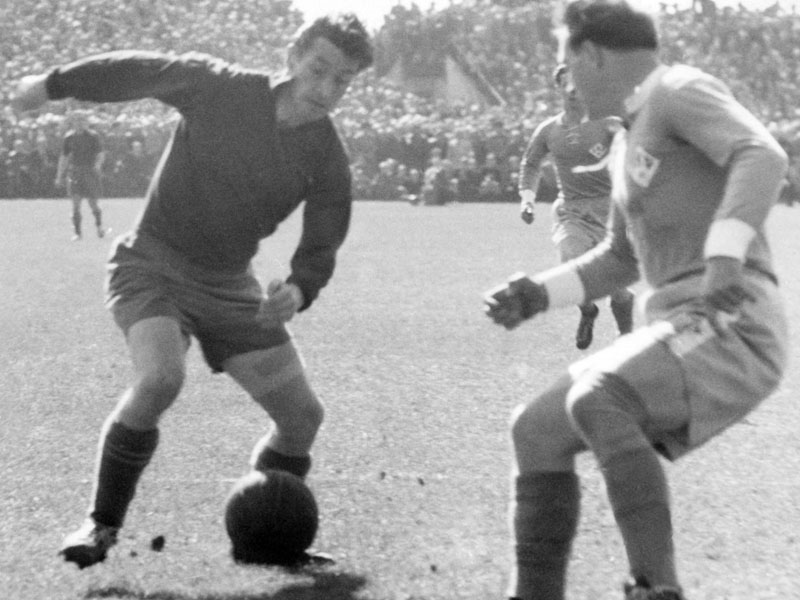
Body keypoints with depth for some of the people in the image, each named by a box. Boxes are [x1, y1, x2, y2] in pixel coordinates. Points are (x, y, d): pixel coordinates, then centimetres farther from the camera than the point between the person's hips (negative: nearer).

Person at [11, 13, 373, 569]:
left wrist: (299, 290, -24)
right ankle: (102, 524, -15)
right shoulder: (219, 88, -17)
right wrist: (53, 84, 6)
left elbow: (322, 245, -1)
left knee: (303, 414, 1)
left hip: (231, 286, 5)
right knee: (160, 377, -32)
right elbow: (138, 71, -4)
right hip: (154, 267, -5)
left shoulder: (328, 158, -8)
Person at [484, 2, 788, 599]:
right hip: (678, 330, 10)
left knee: (596, 403, -32)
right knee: (538, 431, 9)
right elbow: (622, 258, 35)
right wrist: (539, 294, 23)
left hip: (733, 328, -10)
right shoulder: (630, 141, 23)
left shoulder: (679, 89, -5)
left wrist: (726, 254, -37)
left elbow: (763, 156, -24)